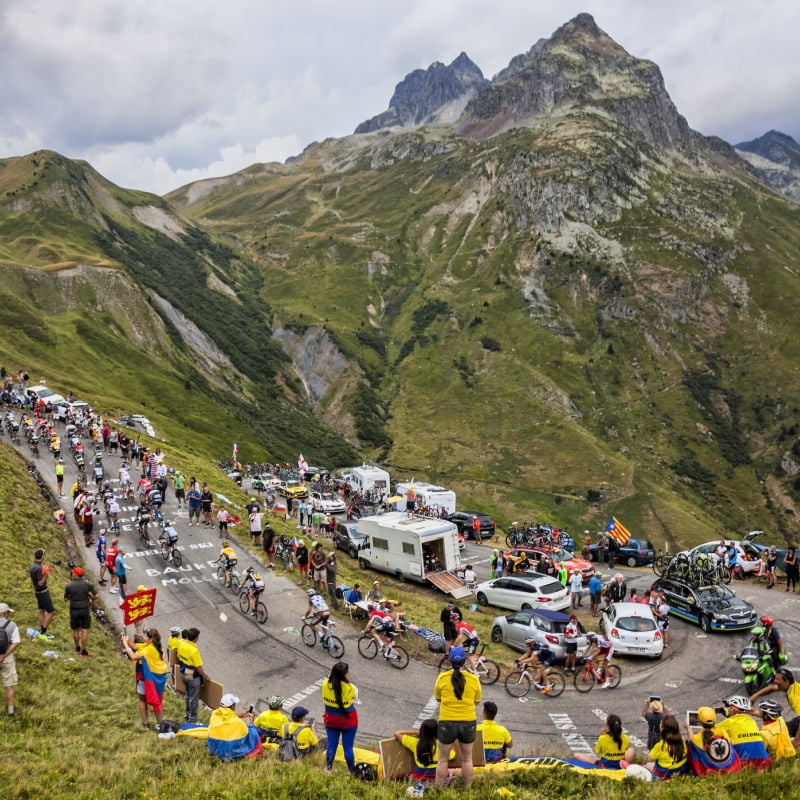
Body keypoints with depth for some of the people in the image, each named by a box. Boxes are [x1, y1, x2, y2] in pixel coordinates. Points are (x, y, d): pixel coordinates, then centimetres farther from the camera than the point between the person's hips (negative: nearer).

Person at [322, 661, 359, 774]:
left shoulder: (325, 684, -17)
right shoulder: (349, 688, -27)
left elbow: (324, 698, 1)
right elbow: (356, 697, -9)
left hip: (330, 720, 3)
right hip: (348, 721, -3)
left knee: (331, 744, 19)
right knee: (348, 747, 11)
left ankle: (328, 769, 32)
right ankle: (351, 771, 25)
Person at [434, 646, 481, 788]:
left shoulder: (442, 678, -10)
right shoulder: (473, 679, -8)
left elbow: (438, 698, 4)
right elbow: (477, 701, 4)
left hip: (447, 723, -1)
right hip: (468, 723, 1)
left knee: (442, 760, 14)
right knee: (467, 759, 19)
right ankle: (467, 790, 28)